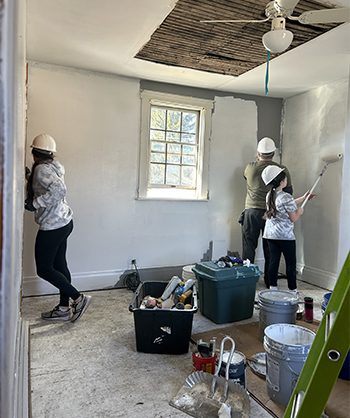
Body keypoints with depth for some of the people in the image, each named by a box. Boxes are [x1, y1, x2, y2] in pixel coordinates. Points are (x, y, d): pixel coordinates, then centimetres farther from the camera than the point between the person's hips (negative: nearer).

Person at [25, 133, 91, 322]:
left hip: (52, 226, -9)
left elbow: (59, 190, -33)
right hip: (64, 222, 9)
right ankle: (64, 308, 23)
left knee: (44, 269, 2)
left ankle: (79, 298, 5)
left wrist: (34, 203, -25)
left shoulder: (42, 169, -16)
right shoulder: (52, 166, 12)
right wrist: (28, 176, 33)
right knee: (59, 265, 14)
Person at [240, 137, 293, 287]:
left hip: (252, 211, 0)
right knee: (270, 250, 9)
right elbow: (289, 192, 4)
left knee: (248, 247, 7)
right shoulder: (282, 170, -2)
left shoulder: (250, 168, -2)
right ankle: (270, 282, 18)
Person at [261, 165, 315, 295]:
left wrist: (303, 198, 26)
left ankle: (273, 288, 17)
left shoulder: (269, 195, 8)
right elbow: (293, 218, -13)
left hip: (270, 234, 7)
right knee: (291, 263, 5)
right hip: (285, 235, -7)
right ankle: (293, 290, 12)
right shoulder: (286, 197, -17)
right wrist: (300, 211, 8)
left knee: (273, 261, 11)